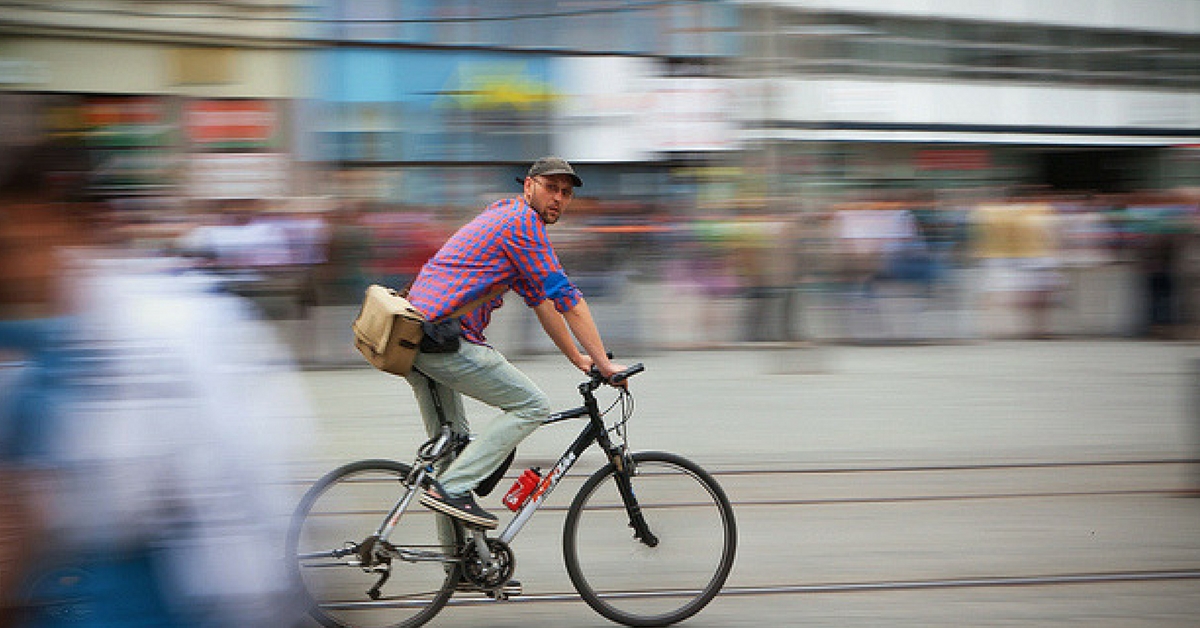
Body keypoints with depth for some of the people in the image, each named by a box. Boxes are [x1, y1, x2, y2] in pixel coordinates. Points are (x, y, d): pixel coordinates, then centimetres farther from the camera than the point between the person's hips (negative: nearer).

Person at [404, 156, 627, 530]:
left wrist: (577, 358, 31)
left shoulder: (502, 218, 26)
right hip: (446, 340, -10)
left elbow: (541, 300, 31)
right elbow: (566, 298, -9)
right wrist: (603, 363, -5)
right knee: (532, 406, -4)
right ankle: (451, 488, -11)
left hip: (413, 337, 10)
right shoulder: (523, 221, -7)